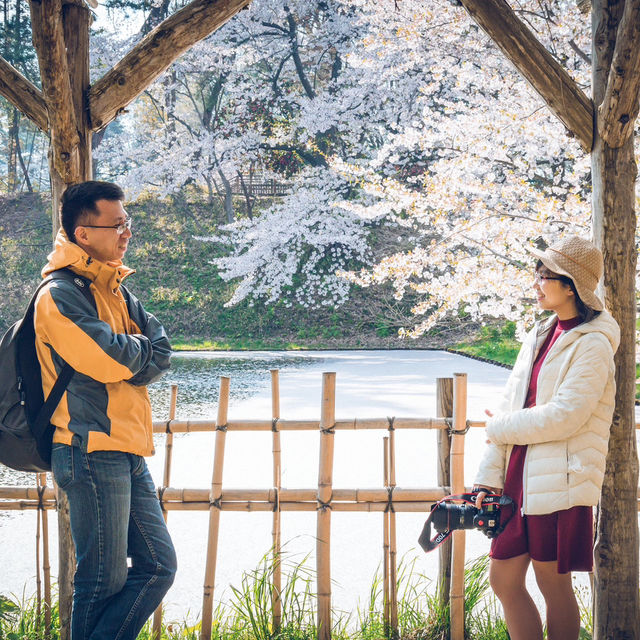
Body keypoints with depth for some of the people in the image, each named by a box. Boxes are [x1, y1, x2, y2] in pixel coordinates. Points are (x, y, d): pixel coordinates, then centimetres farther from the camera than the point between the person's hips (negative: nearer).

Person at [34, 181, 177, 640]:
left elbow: (162, 352, 8)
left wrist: (123, 356, -10)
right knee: (105, 580, -3)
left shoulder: (116, 292, 17)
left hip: (129, 455, 9)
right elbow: (110, 360, -21)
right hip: (93, 450, -9)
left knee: (158, 566, 10)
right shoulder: (60, 296, -11)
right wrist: (139, 349, 0)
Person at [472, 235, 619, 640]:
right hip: (519, 477, 8)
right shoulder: (540, 337, 15)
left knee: (553, 583, 1)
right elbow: (510, 406, 12)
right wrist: (488, 477, 7)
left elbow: (564, 416, -19)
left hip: (560, 481, -8)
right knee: (504, 578, 9)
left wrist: (499, 427, -6)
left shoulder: (592, 345, -9)